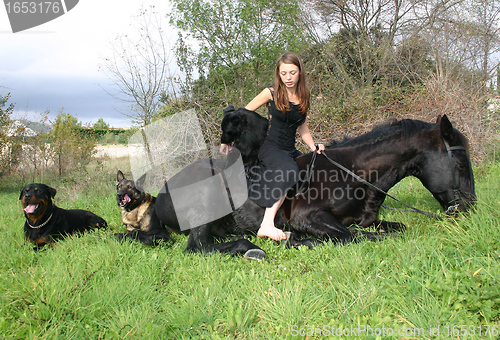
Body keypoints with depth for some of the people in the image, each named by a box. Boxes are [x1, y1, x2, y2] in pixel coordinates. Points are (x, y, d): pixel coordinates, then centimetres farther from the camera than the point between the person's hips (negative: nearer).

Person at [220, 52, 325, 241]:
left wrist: (313, 147, 3)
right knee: (288, 171, -34)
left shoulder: (303, 97, 10)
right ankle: (267, 225, -41)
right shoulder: (271, 93, -4)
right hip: (270, 147, -7)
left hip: (290, 151, 7)